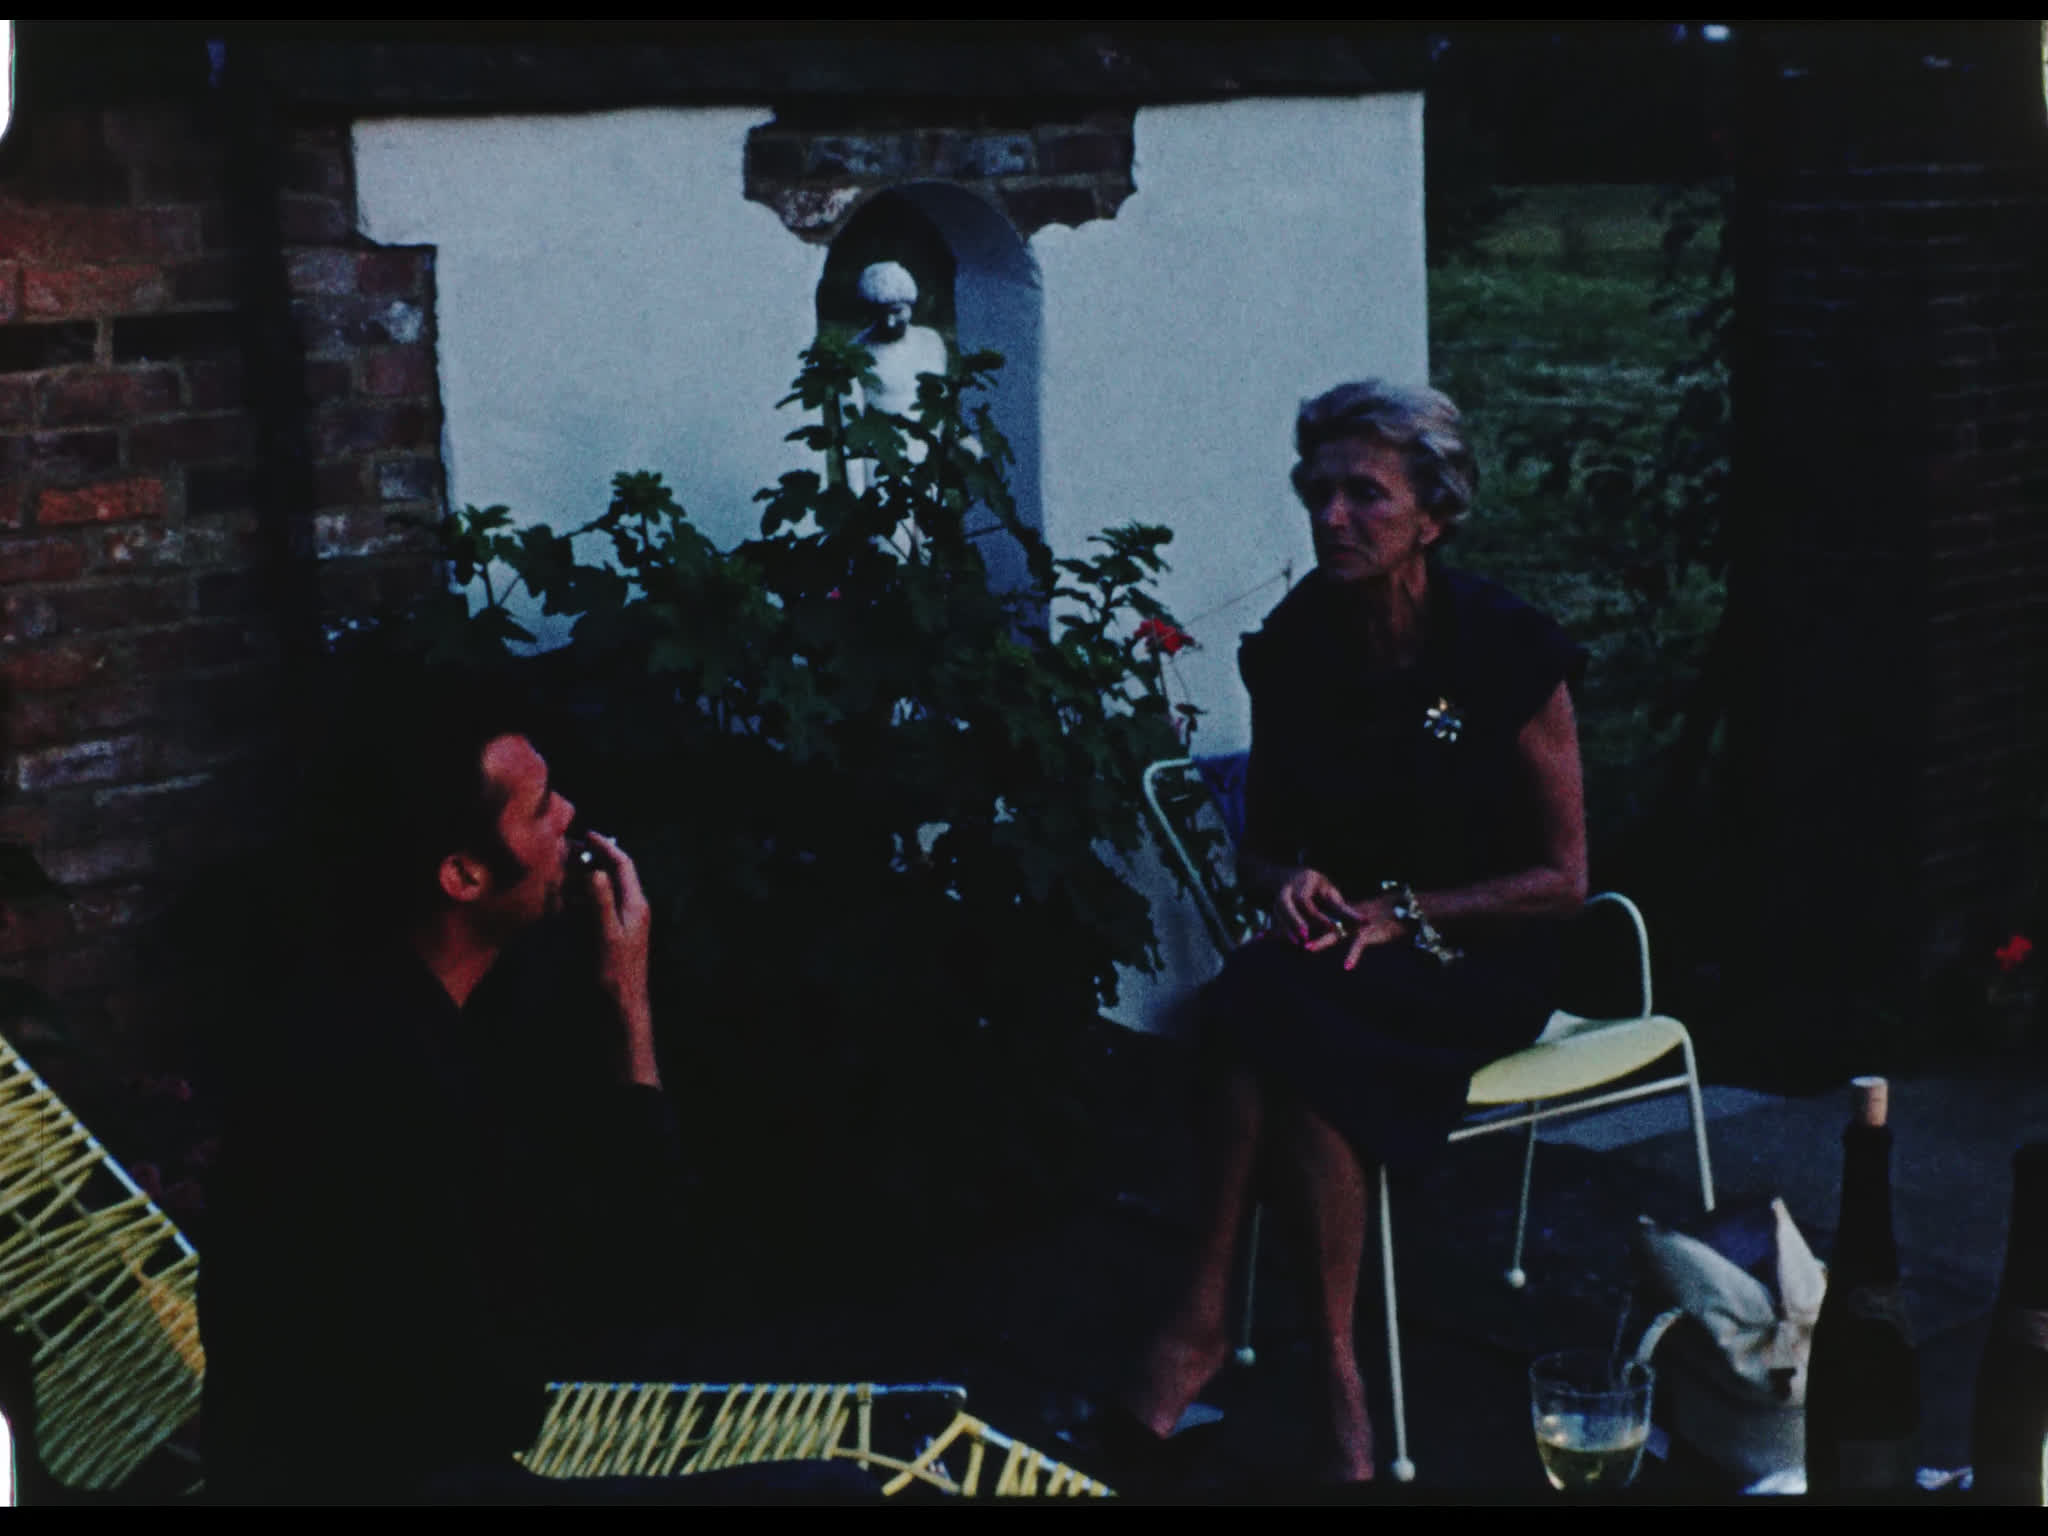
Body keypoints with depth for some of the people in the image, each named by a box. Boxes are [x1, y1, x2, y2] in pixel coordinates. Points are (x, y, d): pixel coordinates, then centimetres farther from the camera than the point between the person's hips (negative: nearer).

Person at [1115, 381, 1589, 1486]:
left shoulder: (1507, 650, -10)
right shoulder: (1292, 649, 1)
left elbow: (1563, 878, -6)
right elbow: (1261, 846, 11)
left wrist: (1401, 912, -18)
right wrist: (1289, 882, -14)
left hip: (1482, 957, -3)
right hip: (1343, 948, 4)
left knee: (1273, 1008, -34)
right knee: (1292, 1047, -34)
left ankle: (1202, 1320, -24)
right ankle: (1333, 1368, -27)